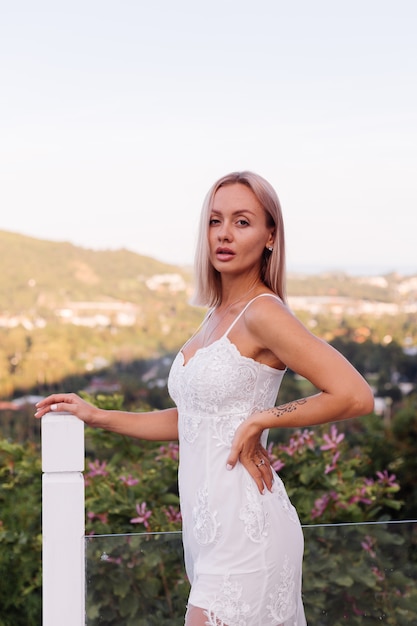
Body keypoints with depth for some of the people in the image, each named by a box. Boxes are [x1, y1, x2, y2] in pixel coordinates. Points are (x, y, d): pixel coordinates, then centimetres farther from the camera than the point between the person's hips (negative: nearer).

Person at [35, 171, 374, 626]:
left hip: (245, 530, -8)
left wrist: (259, 422, -12)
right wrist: (98, 417, 19)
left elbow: (356, 396, -19)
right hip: (211, 529, 8)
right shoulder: (217, 318, 13)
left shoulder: (262, 312, -13)